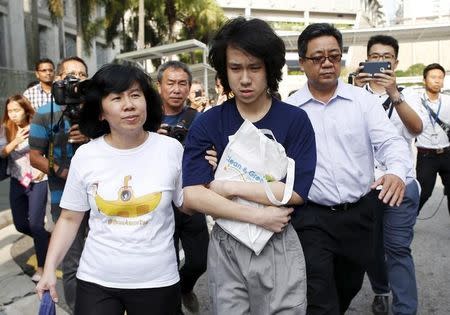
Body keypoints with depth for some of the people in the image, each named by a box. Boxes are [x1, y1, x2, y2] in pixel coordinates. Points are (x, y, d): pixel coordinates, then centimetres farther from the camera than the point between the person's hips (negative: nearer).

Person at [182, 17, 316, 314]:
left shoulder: (295, 120, -5)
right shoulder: (207, 123, -4)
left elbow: (296, 191, -14)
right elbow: (192, 195, -13)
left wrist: (229, 187, -14)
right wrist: (256, 215, -18)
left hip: (280, 245, -1)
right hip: (226, 245, 1)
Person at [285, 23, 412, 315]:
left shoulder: (364, 100, -1)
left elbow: (390, 141, -10)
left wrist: (397, 172, -30)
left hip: (360, 214, 2)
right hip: (312, 219, -2)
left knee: (349, 288, 22)